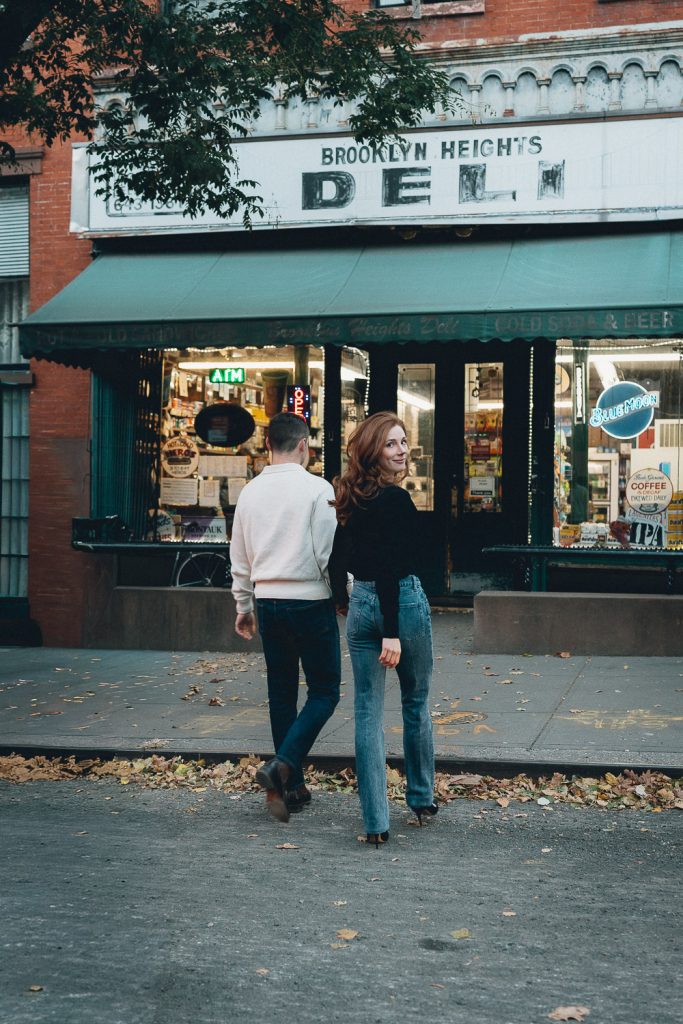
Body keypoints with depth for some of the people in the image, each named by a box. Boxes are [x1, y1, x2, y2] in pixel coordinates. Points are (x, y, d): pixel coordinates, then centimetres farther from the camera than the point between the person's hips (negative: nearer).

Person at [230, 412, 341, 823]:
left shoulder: (250, 491, 7)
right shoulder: (317, 488, -10)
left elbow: (240, 558, 14)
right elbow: (330, 553, -12)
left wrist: (244, 607, 25)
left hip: (268, 602, 6)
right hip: (310, 602, -6)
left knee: (282, 693, 13)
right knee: (325, 691, 5)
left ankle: (293, 787, 18)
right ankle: (282, 767, -12)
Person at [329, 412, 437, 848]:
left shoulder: (352, 498, 7)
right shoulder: (395, 498, -16)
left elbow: (339, 553, 15)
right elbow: (388, 567, -22)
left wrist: (343, 598, 30)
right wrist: (391, 632, -23)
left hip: (361, 604, 6)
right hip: (403, 602, -6)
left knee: (368, 712, 3)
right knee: (416, 704, 15)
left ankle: (376, 822, 2)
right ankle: (422, 797, 31)